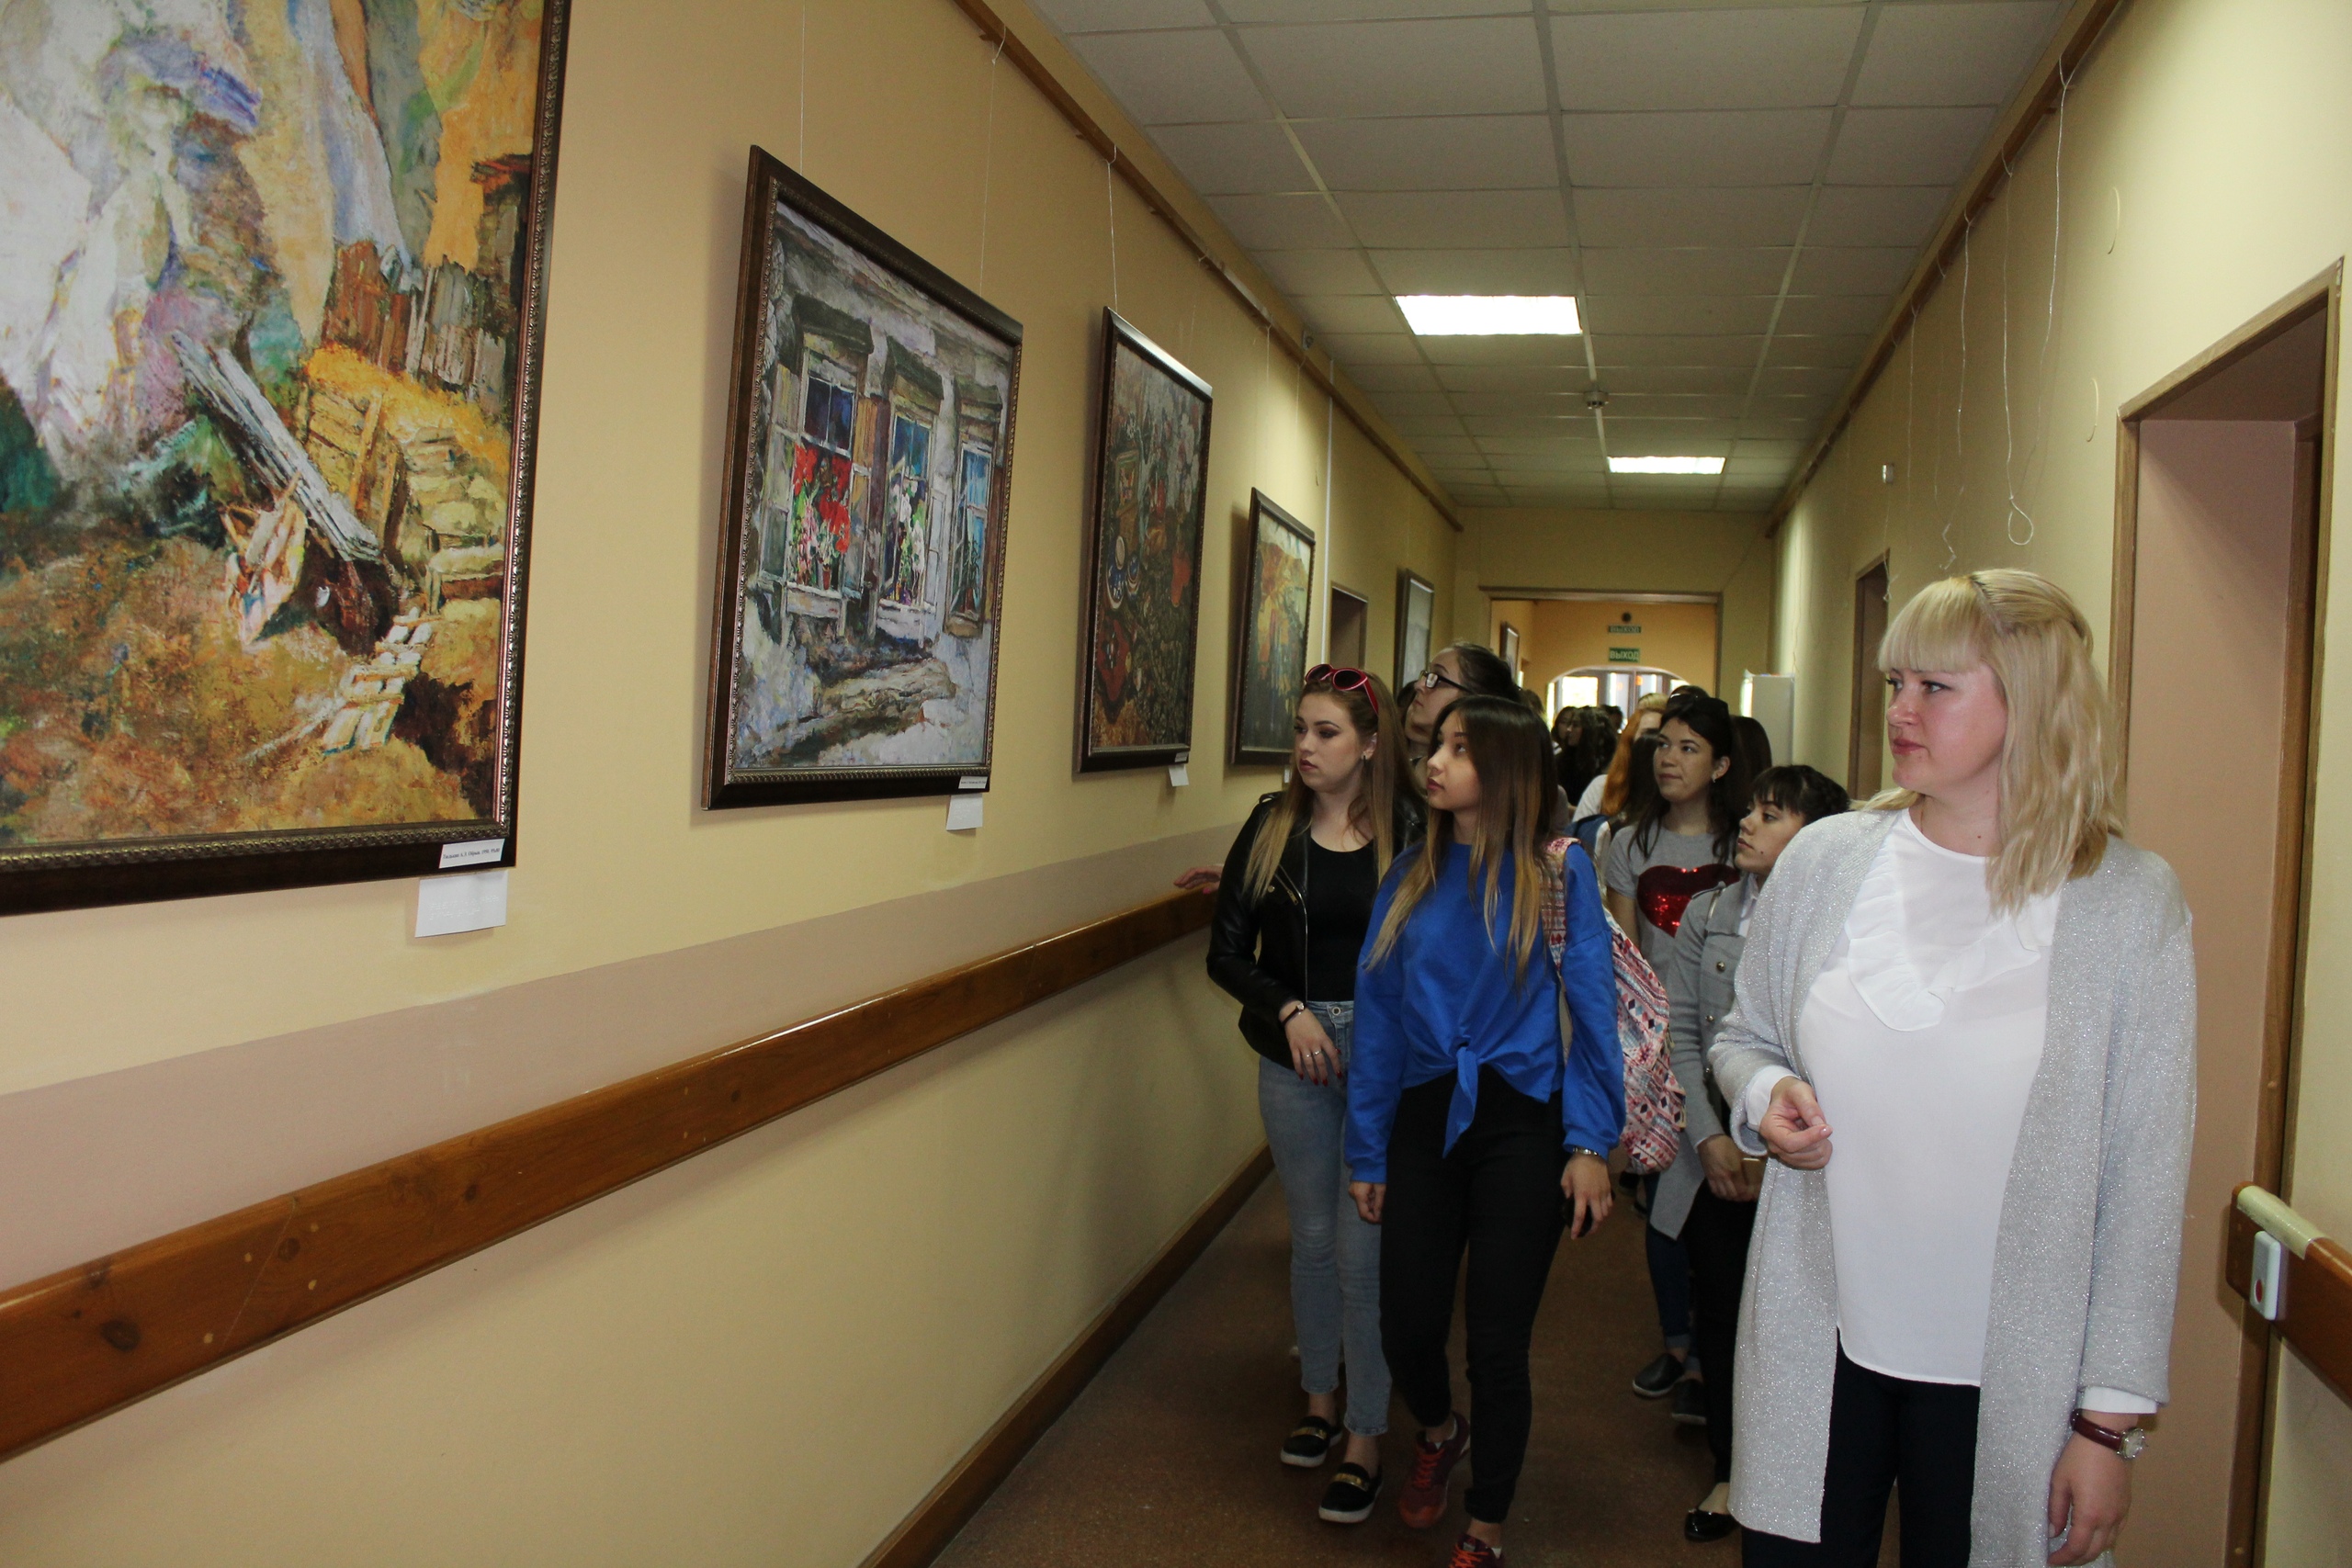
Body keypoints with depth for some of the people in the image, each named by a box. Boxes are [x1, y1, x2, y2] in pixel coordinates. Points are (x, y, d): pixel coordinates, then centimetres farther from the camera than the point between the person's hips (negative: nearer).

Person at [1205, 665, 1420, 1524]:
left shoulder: (1410, 831, -7)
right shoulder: (1272, 825, 0)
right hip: (1295, 1059, 3)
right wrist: (1289, 1011, -11)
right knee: (1312, 1236, 16)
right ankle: (1320, 1397, 36)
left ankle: (1364, 1439, 16)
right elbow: (1227, 951, 0)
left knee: (1364, 1250, 1)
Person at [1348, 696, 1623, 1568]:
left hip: (1522, 1127, -3)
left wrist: (1590, 1144, -11)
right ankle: (1440, 1433, 40)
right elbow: (1377, 1014, 8)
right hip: (1425, 1124, 3)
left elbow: (1592, 1007, -4)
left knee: (1497, 1346, 1)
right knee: (1406, 1330, 3)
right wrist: (1367, 1151, 8)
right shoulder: (1410, 877, 5)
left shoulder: (1559, 873, -3)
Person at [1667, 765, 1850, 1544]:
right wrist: (1708, 1137, -4)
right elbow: (1678, 1032, 6)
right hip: (1716, 1159, 4)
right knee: (1719, 1313, 11)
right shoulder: (1707, 916, 5)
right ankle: (1730, 1471, 30)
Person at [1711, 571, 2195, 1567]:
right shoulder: (1823, 861, 0)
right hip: (1815, 1346, 2)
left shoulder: (2129, 901, -7)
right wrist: (1766, 1098, -10)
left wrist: (2112, 1417, -6)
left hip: (2006, 1376, -2)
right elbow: (1742, 1038, 14)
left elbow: (2145, 1177, -6)